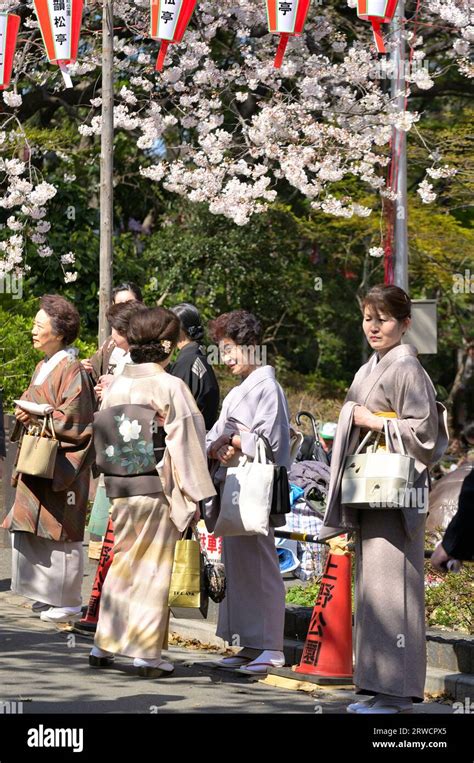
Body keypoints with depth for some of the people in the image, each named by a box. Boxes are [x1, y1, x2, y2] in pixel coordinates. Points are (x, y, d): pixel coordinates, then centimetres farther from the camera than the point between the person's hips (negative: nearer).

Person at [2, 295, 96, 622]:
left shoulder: (71, 370, -13)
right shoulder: (42, 368, 14)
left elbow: (74, 421, -17)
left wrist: (37, 419, -14)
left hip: (61, 462, -9)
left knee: (59, 531, -5)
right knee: (35, 530, 10)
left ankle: (68, 601, 2)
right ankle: (48, 593, 18)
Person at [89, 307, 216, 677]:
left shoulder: (116, 385, 5)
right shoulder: (171, 387, -11)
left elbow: (102, 436, 8)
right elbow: (186, 444, -11)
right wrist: (195, 495, -6)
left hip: (120, 489, 5)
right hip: (159, 489, -5)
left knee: (122, 562, 15)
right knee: (154, 567, 3)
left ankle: (104, 645, 16)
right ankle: (147, 652, 4)